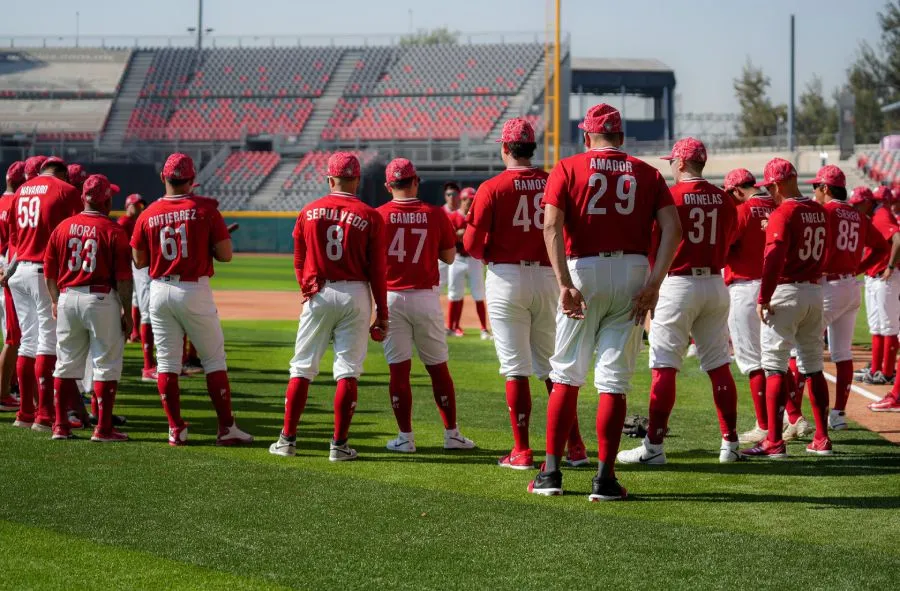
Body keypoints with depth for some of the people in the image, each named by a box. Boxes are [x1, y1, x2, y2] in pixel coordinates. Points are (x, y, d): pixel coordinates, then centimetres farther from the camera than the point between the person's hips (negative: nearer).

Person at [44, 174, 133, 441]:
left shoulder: (62, 227, 5)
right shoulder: (114, 231, -8)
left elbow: (49, 273, 10)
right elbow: (123, 278, -10)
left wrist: (56, 302, 21)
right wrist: (127, 312, -3)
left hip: (67, 298, 5)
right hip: (102, 299, -4)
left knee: (66, 363, 13)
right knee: (106, 365, 2)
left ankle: (61, 425, 15)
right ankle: (103, 428, 0)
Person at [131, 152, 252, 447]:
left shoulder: (148, 215, 0)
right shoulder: (205, 209, -7)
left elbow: (139, 261, 6)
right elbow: (226, 255, -8)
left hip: (159, 291, 2)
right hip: (195, 290, -2)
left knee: (166, 361, 9)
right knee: (214, 359, 6)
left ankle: (176, 430, 7)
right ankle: (226, 428, 4)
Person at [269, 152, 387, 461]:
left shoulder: (309, 212, 3)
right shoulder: (370, 217, -3)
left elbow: (299, 262, 8)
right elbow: (377, 270, -3)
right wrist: (382, 314, 2)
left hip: (318, 294, 1)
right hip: (356, 295, -1)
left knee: (303, 368, 8)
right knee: (347, 371, 1)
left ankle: (287, 439, 8)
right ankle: (339, 444, -1)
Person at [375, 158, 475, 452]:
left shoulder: (378, 216, -4)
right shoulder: (435, 215, -2)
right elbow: (449, 257, 7)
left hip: (391, 297, -1)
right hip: (426, 297, 1)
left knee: (399, 368, 2)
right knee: (438, 367, 9)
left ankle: (405, 437, 1)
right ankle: (452, 434, 11)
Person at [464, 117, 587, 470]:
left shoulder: (492, 188, -8)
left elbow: (472, 243, -9)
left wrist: (487, 255, 12)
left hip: (507, 278, -3)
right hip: (548, 277, 3)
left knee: (515, 367, 0)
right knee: (552, 365, 11)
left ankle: (522, 451, -1)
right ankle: (575, 447, 9)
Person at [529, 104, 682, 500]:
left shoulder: (567, 169, 4)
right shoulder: (647, 173, 10)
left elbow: (552, 226, -10)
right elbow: (672, 229, -3)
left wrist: (565, 284, -16)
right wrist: (653, 284, -8)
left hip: (583, 270, -1)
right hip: (633, 273, 1)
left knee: (566, 375, 8)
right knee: (615, 380, 2)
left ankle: (551, 472, 6)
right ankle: (605, 478, -1)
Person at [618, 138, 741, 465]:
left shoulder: (669, 196, -9)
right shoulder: (724, 199, 5)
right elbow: (727, 247, 12)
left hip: (677, 283, -5)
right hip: (715, 285, 5)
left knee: (664, 366, -4)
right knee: (719, 365, 10)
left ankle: (654, 446, -6)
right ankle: (730, 443, 12)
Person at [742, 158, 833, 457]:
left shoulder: (783, 213, -14)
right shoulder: (820, 211, 9)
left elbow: (774, 258, -22)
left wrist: (763, 298, -19)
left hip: (785, 293, -7)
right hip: (815, 292, 7)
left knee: (775, 366, -5)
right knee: (813, 367, 13)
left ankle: (774, 441, -9)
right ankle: (821, 439, 15)